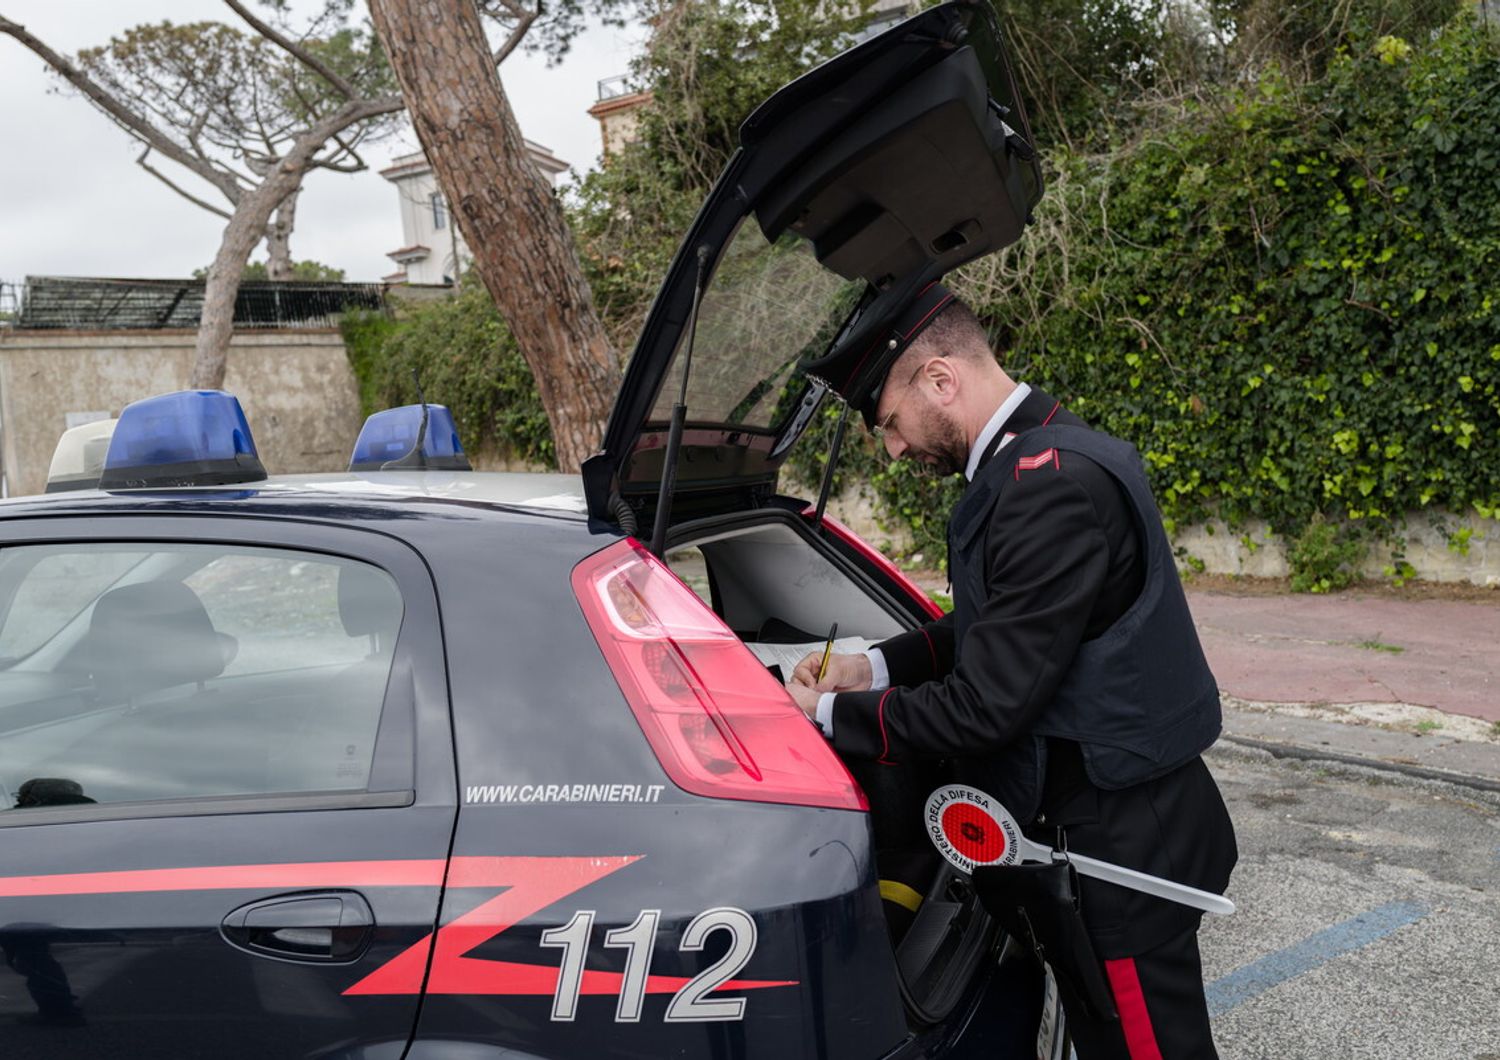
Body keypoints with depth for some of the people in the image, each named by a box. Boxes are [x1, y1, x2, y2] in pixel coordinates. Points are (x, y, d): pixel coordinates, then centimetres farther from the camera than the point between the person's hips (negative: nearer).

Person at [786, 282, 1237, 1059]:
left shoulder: (1054, 486, -26)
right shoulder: (1039, 457, 6)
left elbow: (988, 705, -25)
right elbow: (1001, 631, 17)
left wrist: (832, 717, -13)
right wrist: (876, 667, 5)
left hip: (1124, 843, -10)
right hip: (1111, 823, 10)